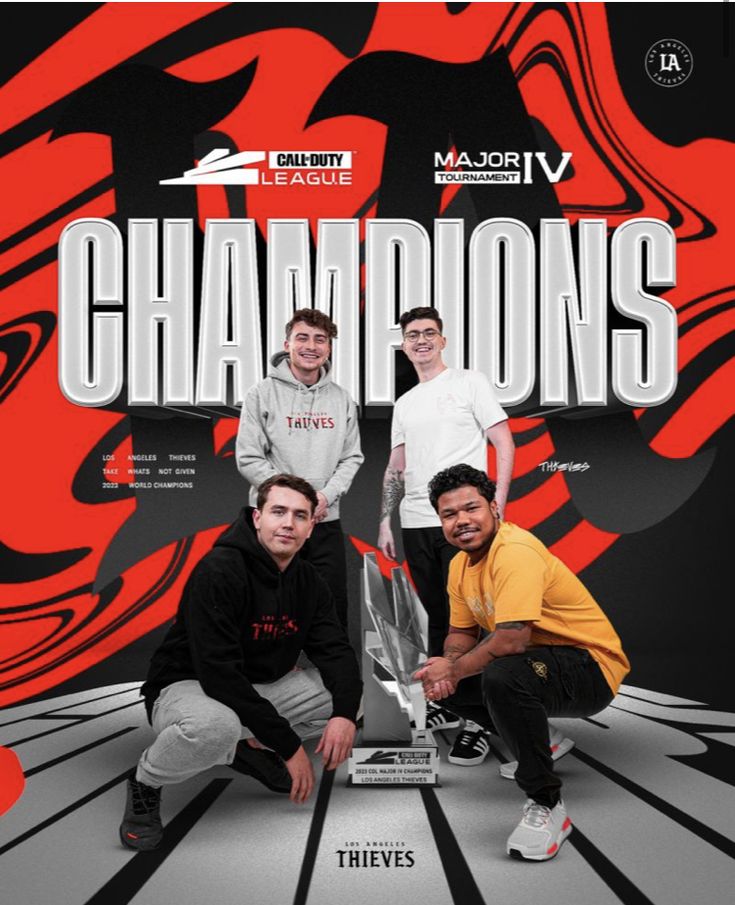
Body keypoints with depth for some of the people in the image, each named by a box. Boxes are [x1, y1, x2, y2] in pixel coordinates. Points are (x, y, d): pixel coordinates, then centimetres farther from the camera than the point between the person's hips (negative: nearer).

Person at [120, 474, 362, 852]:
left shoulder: (308, 582, 0)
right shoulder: (219, 571, -24)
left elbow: (336, 652, -4)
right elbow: (219, 672, -30)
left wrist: (345, 714, -26)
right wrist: (288, 745, -28)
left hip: (260, 689, 7)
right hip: (186, 688, -7)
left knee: (348, 694, -7)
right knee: (214, 726, -42)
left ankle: (249, 748, 11)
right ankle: (145, 783, -8)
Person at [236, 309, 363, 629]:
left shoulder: (341, 398, 8)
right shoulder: (263, 393, -3)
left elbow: (352, 457, 8)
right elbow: (248, 459, -7)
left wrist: (325, 496, -9)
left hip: (327, 521, 3)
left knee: (334, 609, 8)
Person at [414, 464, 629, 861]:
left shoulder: (516, 552, -23)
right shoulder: (461, 563, 6)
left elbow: (512, 639, -32)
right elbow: (461, 632, 12)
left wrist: (453, 670, -18)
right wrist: (445, 666, -10)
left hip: (591, 668, -10)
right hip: (540, 658, 10)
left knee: (503, 675, -34)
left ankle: (547, 806, -17)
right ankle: (532, 743, 32)